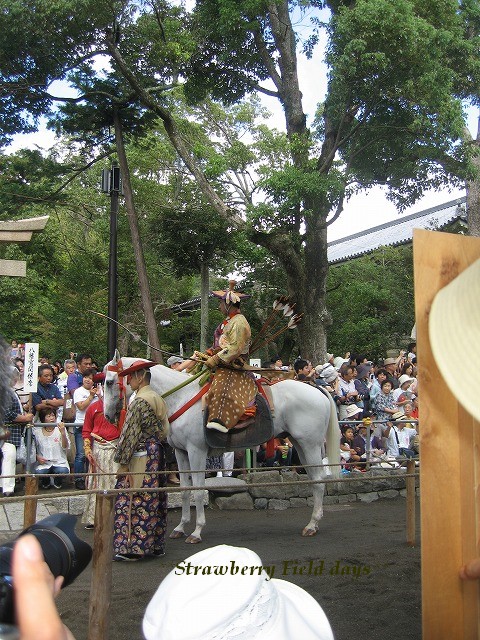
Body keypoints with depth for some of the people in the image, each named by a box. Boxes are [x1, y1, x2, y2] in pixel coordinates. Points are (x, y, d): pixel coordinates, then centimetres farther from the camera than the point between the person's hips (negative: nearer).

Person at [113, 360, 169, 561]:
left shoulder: (139, 401, -15)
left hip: (140, 455, -9)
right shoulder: (159, 399, 13)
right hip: (157, 453, 9)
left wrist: (122, 462, -13)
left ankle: (133, 547, 2)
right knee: (154, 499, 13)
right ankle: (155, 544, 21)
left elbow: (130, 434, -16)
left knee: (134, 500, -2)